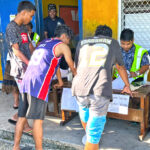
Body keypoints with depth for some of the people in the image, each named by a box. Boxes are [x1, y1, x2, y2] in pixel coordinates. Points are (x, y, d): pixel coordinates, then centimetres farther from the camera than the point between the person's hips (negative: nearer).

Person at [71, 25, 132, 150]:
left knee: (84, 109, 36)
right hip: (100, 90, -4)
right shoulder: (113, 43, 19)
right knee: (94, 135, 5)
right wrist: (127, 86, 47)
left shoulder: (82, 43, 23)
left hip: (80, 88, 4)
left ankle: (87, 134, 58)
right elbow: (121, 67, 31)